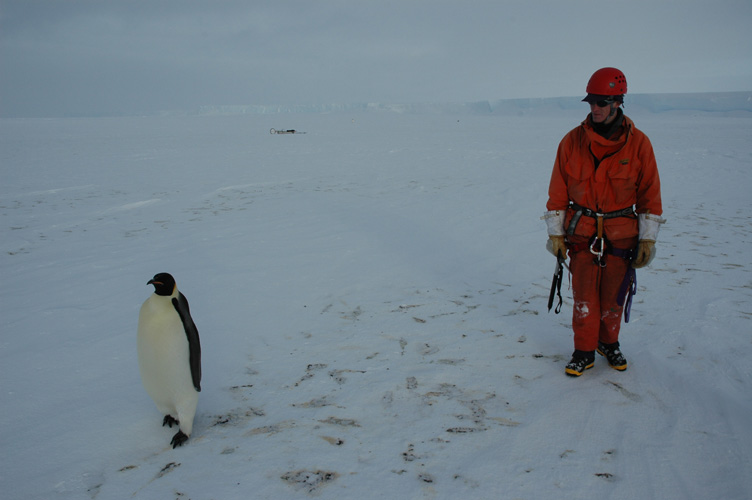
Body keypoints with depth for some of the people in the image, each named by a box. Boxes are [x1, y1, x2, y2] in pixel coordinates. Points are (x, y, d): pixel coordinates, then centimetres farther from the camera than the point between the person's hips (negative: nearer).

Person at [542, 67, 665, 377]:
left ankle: (609, 343, 33)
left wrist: (648, 238, -1)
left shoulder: (638, 143, -4)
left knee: (614, 297, 8)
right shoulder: (572, 141, -3)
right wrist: (555, 233, 1)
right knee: (584, 299, 1)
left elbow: (650, 193, 2)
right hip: (582, 233, 0)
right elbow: (557, 192, 3)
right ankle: (584, 352, 18)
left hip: (622, 234, 0)